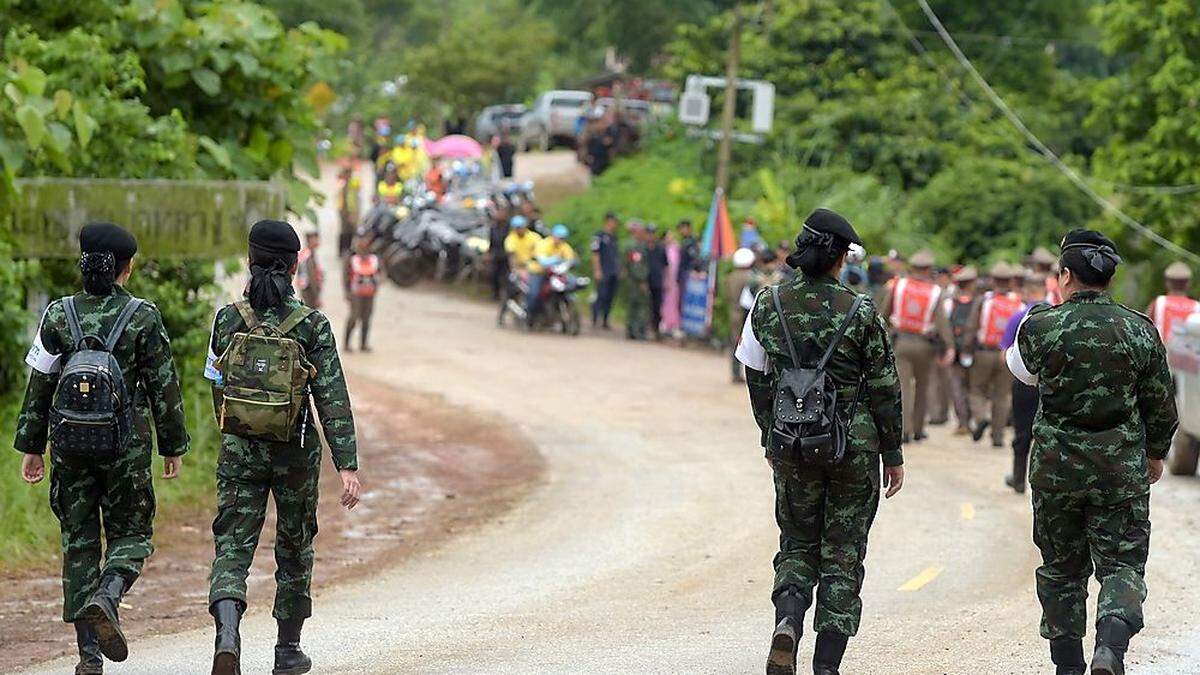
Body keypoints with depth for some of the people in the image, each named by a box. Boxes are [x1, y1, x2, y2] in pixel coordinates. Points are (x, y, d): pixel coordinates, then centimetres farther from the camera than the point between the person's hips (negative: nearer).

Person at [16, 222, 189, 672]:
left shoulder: (59, 315, 0)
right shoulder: (142, 317, -7)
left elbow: (40, 386, 3)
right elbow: (163, 387, -3)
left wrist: (32, 446, 11)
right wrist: (173, 446, 7)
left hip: (71, 444, 2)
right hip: (126, 443, -2)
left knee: (79, 541, 9)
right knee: (130, 535, 10)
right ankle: (106, 599, -22)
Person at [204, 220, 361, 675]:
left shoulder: (228, 319, -2)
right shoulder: (313, 326, -7)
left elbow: (219, 388, 9)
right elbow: (332, 399, -11)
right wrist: (348, 466, -12)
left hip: (240, 449, 0)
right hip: (295, 450, 0)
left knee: (232, 549, -4)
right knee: (294, 548, 17)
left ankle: (227, 633, -29)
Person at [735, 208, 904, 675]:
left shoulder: (768, 307, -2)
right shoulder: (860, 313, -10)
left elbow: (758, 381, 7)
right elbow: (884, 390, -5)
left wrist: (772, 440, 20)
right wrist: (893, 454, 6)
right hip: (855, 444, -2)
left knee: (798, 545, 17)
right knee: (842, 555, 7)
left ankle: (787, 621, -12)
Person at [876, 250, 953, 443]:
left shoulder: (897, 286, 0)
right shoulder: (935, 292, -3)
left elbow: (883, 313, 3)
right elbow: (942, 321, -13)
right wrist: (949, 347, -18)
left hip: (899, 341, 0)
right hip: (924, 345, 0)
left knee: (902, 386, -4)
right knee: (922, 387, 18)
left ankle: (905, 429, -19)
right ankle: (918, 429, 26)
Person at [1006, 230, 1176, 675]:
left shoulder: (1040, 326, -6)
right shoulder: (1139, 330, -3)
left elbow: (1025, 371, 16)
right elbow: (1161, 404, 5)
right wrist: (1156, 453, 21)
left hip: (1056, 467, 0)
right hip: (1121, 469, 0)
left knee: (1061, 570, 14)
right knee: (1122, 564, 4)